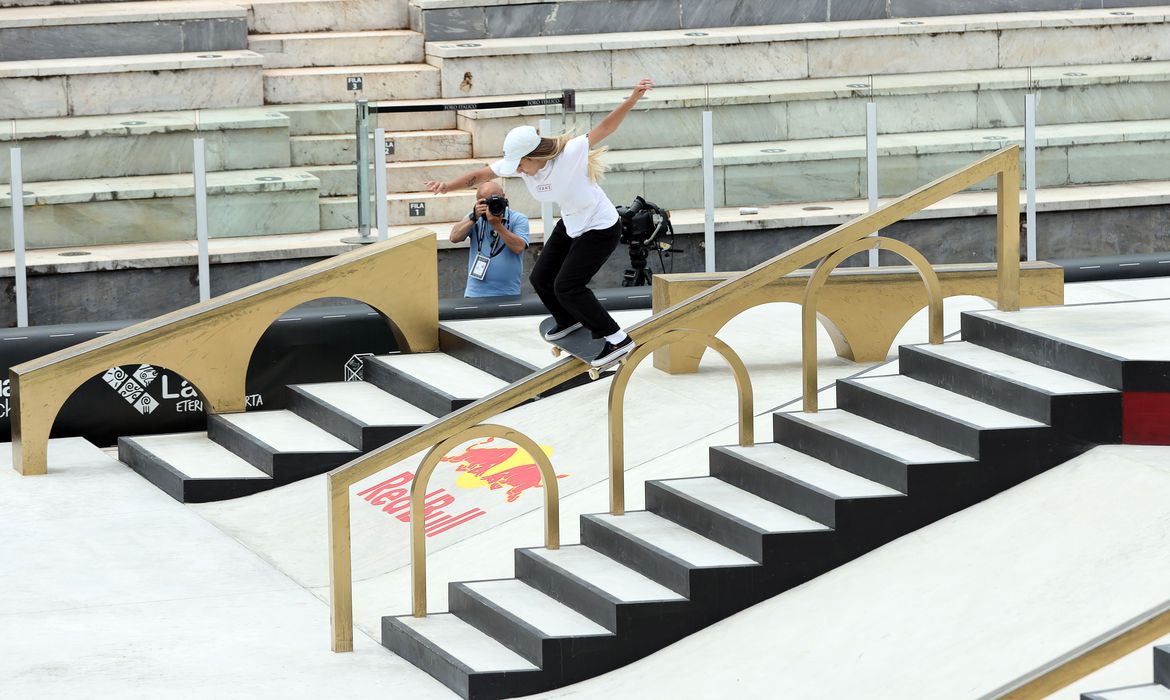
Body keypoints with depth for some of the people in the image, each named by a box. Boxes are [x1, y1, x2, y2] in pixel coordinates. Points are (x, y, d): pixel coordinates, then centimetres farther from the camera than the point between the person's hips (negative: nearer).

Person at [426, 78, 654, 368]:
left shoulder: (571, 154, -34)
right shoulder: (517, 163, -14)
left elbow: (605, 127, -38)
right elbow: (480, 175, -6)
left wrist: (633, 98, -50)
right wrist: (447, 186, -21)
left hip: (600, 229, -8)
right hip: (571, 224, 8)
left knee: (566, 287, -14)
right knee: (541, 279, 14)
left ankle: (617, 339, -5)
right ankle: (570, 321, 43)